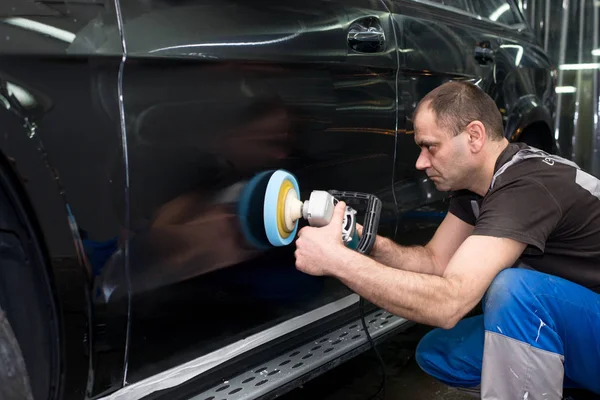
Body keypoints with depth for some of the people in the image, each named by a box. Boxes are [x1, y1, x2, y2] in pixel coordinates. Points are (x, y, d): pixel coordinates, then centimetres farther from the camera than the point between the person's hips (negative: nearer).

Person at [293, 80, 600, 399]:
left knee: (512, 288, -34)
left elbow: (448, 303, -38)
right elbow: (435, 260, 3)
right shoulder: (475, 181, 0)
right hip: (557, 326, 8)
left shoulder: (528, 185, -30)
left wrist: (335, 258, -35)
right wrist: (373, 245, -16)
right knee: (436, 353, -1)